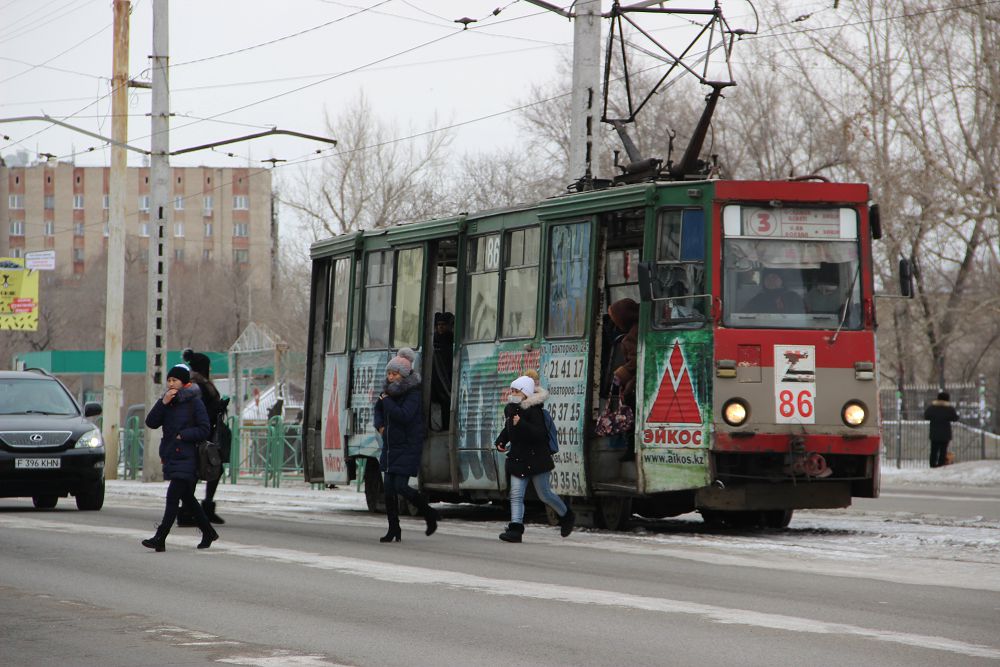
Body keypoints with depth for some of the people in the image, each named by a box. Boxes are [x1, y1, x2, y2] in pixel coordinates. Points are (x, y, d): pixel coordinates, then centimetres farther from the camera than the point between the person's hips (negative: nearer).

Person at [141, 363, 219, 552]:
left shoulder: (194, 402, -6)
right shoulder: (168, 400, 12)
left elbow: (204, 430, -8)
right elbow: (151, 423, 1)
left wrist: (182, 435, -15)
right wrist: (163, 403, -10)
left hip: (186, 458, -7)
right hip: (171, 457, 7)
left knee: (173, 497, -14)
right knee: (187, 498, 15)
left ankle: (159, 539, -19)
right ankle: (208, 533, 28)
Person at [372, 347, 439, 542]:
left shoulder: (413, 394, -14)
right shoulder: (390, 391, 8)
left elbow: (404, 415, -29)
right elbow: (378, 409, 26)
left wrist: (387, 400, -19)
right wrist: (379, 425, 8)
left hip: (408, 448, -7)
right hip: (390, 448, 7)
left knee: (401, 486, -12)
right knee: (388, 488, 4)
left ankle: (429, 513, 10)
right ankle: (394, 529, 11)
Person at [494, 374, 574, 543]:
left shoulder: (533, 410, -17)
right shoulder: (510, 409, 7)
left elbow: (540, 434, -27)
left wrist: (521, 424, -37)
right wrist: (501, 441, 8)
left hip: (536, 458, -7)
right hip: (518, 458, 7)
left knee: (544, 494, 6)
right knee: (516, 494, -5)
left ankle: (566, 516, 30)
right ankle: (515, 529, -10)